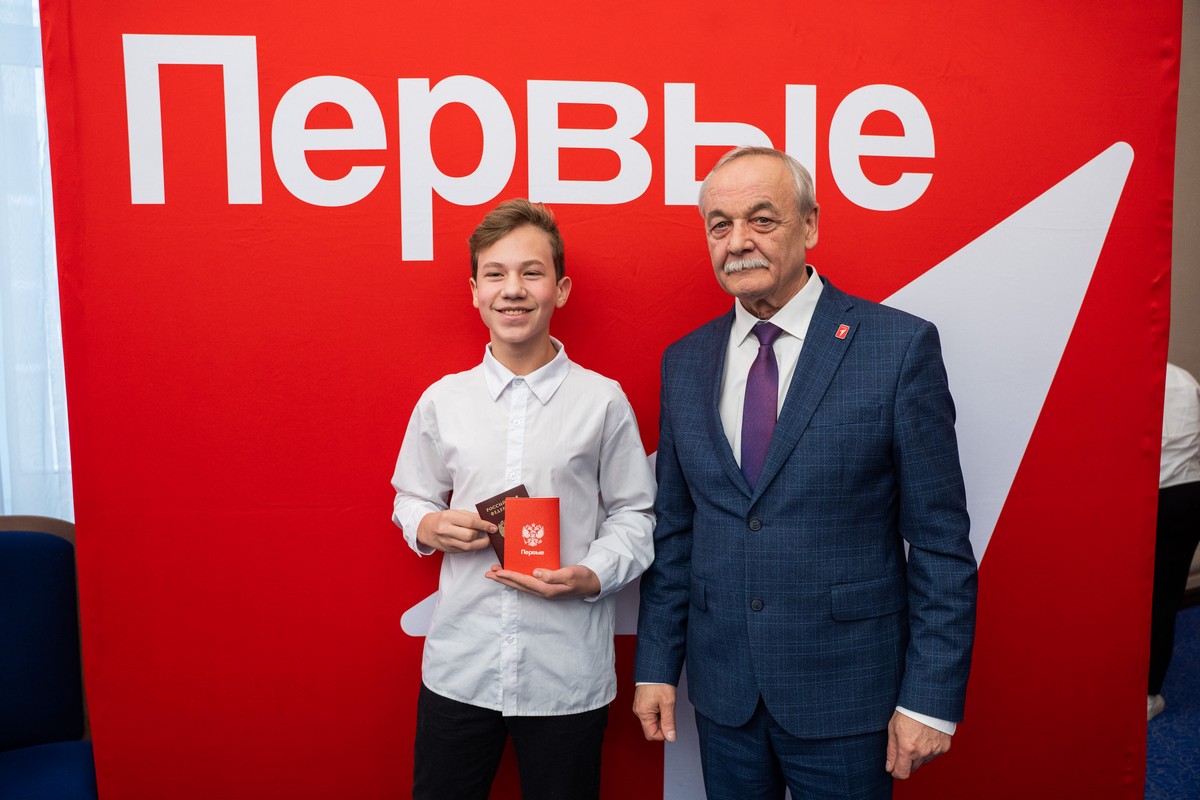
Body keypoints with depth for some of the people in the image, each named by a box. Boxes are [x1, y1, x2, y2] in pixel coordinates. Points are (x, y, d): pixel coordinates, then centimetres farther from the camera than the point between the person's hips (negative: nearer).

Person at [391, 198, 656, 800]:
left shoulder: (603, 401, -4)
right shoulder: (441, 400, 2)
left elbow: (633, 515, 3)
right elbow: (410, 499, 14)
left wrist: (592, 576, -14)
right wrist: (430, 526, -8)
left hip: (568, 676, -1)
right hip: (458, 667, 2)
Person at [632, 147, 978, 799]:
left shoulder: (900, 346, -10)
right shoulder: (685, 361, 3)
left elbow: (941, 541, -9)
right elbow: (673, 530, 6)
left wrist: (931, 697, -9)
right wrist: (656, 666, 6)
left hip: (845, 694, -3)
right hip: (722, 689, 4)